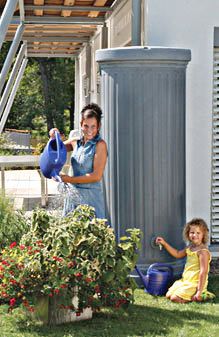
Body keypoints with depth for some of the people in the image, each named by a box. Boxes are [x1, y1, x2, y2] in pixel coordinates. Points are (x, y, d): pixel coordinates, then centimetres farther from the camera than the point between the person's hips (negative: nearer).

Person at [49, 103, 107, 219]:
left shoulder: (100, 145, -8)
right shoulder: (75, 142, 8)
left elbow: (96, 176, -14)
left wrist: (69, 179, -10)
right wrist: (54, 137, 6)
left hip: (90, 197, -6)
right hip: (72, 195, 6)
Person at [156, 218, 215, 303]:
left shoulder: (203, 251, -20)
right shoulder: (189, 248, 7)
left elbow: (203, 272, -23)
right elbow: (177, 254, 25)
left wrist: (199, 291, -25)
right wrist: (164, 243, 15)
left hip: (195, 283, -9)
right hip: (185, 280, 9)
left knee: (175, 298, -17)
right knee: (168, 295, 8)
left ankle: (201, 296, -4)